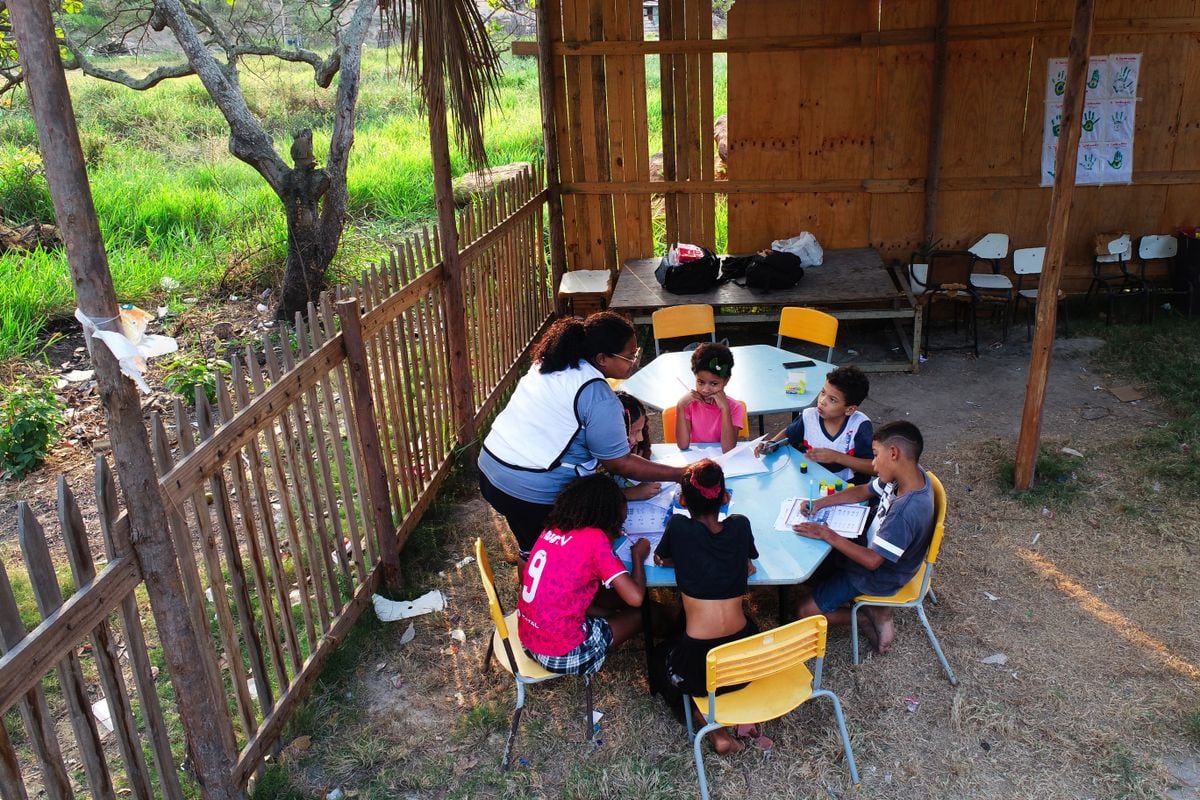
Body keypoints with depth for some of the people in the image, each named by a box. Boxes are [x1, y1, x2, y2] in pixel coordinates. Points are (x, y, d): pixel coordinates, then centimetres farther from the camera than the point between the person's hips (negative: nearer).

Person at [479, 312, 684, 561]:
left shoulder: (551, 363, 5)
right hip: (533, 492, -8)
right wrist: (683, 474, -10)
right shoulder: (597, 397, -18)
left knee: (532, 550, 25)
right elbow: (620, 464, -14)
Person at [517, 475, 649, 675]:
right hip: (561, 654, -7)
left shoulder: (553, 527, 3)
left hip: (527, 636, 8)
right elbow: (635, 597, -20)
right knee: (641, 612, 11)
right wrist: (638, 555, -3)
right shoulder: (594, 539, -18)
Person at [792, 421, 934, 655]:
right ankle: (873, 607, 12)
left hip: (880, 575, -8)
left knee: (807, 611, -5)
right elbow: (862, 491, 2)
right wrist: (820, 503, -9)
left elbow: (872, 561, -31)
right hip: (875, 550, 8)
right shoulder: (911, 475, -14)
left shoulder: (906, 511, -40)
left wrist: (829, 535, -26)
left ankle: (872, 620, 10)